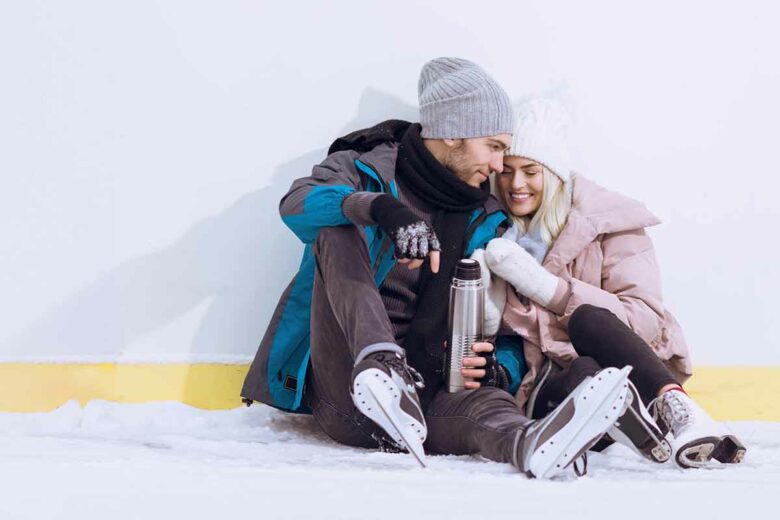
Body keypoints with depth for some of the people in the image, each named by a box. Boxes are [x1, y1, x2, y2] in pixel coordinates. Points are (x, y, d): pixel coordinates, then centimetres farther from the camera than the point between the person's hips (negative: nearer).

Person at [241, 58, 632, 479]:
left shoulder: (485, 223, 17)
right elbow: (297, 205, -17)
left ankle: (527, 445, -69)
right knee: (341, 230, -22)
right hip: (342, 392, -2)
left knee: (482, 403, -33)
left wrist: (493, 367, -10)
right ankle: (381, 365, -46)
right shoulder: (365, 169, 6)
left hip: (423, 396, 2)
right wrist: (383, 208, -37)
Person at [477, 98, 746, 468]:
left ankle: (677, 411, -49)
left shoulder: (607, 222, 3)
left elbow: (647, 320, -10)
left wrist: (544, 286, -16)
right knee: (584, 373, -34)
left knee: (585, 319, -33)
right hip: (547, 393, 1)